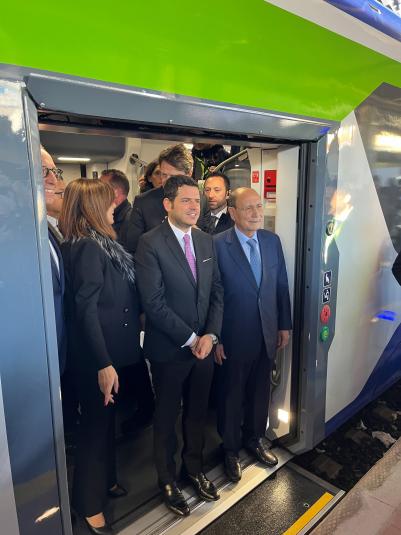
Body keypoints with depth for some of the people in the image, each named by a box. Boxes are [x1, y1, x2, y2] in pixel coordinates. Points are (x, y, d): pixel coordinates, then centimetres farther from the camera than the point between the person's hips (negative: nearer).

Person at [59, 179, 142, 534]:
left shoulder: (100, 243, 7)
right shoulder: (88, 247, -20)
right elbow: (86, 309, -25)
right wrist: (103, 364, -24)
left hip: (111, 351, 9)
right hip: (98, 357, -9)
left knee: (106, 420, 23)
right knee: (96, 424, 8)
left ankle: (106, 481, 44)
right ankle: (90, 504, 29)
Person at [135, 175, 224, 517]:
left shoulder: (206, 241, 4)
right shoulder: (151, 243, -14)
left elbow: (217, 291, 5)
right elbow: (153, 302, -19)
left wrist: (210, 335, -7)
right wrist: (189, 338, -15)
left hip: (204, 345, 5)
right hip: (169, 349, -5)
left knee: (197, 413, 21)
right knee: (167, 418, 16)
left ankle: (194, 468, 45)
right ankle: (168, 479, 39)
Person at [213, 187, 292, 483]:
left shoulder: (272, 240, 0)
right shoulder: (217, 245, -16)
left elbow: (281, 284, 6)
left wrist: (285, 325, 8)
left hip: (268, 334, 5)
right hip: (233, 337, -4)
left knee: (260, 391, 22)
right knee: (232, 395, 15)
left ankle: (255, 437, 48)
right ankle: (231, 448, 40)